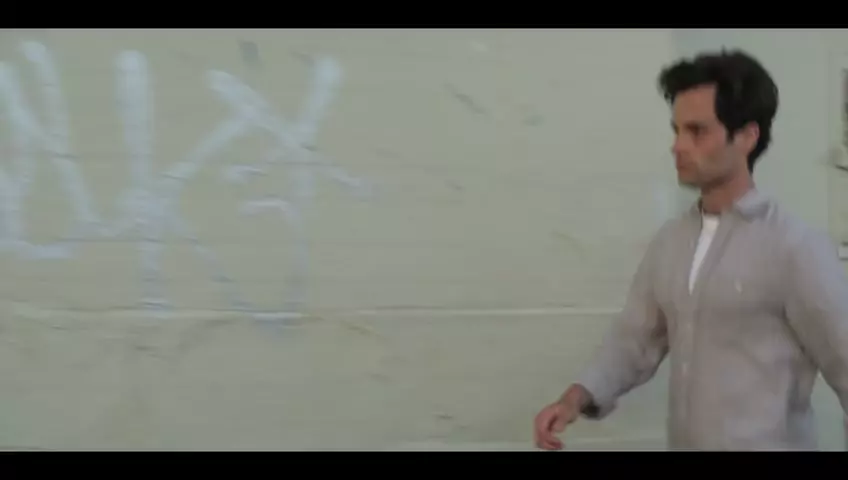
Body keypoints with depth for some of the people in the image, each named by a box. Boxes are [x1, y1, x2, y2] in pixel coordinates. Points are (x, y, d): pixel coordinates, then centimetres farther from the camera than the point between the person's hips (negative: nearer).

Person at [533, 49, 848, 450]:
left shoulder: (796, 249, -14)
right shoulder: (668, 241, 4)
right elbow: (634, 339, 7)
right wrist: (578, 397, -8)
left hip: (765, 443, -6)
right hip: (682, 441, 6)